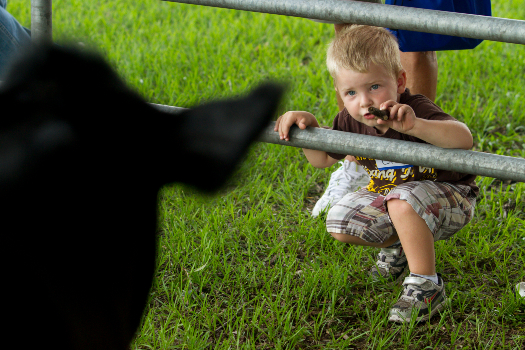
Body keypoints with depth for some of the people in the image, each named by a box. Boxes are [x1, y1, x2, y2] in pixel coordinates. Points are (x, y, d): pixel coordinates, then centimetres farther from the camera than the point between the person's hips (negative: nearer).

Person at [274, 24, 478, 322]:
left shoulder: (417, 111, -29)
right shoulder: (352, 123, -10)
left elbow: (464, 139, -47)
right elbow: (323, 159, 7)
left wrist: (414, 125, -61)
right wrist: (307, 124, -13)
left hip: (450, 199, -7)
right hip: (389, 194, 7)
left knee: (403, 202, -37)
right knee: (340, 223, -6)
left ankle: (427, 287, -21)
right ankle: (398, 244, 21)